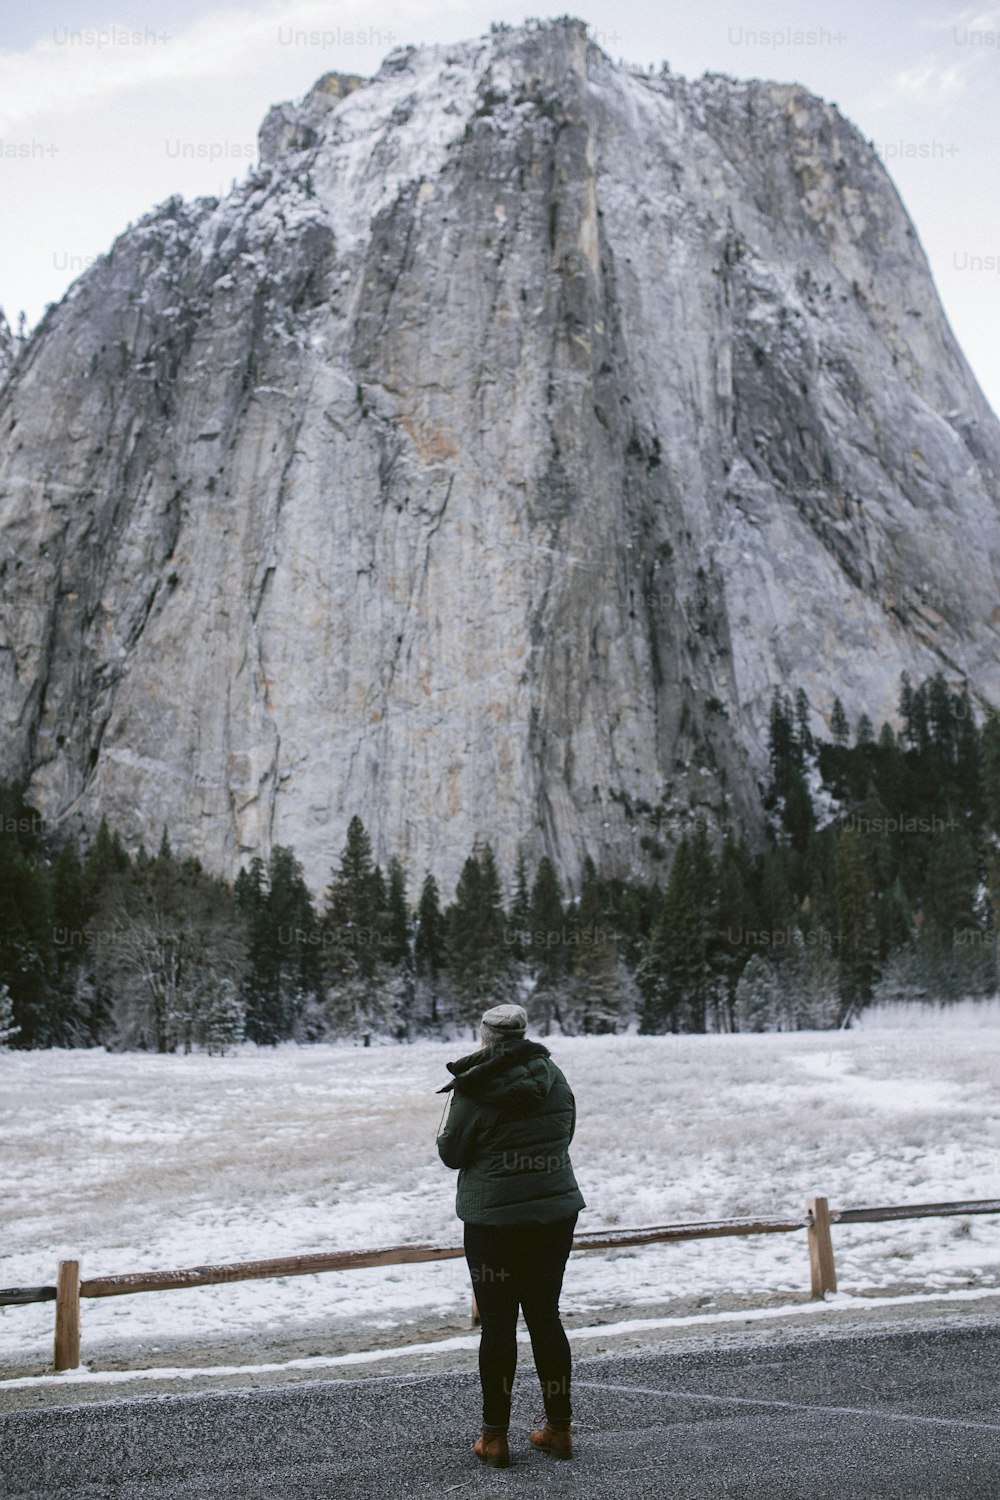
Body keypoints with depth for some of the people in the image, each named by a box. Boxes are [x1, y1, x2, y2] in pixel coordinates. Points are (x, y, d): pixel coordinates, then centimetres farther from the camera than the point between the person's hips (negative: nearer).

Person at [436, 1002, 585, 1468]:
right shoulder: (552, 1077, 1)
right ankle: (559, 1428, 21)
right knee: (546, 1316, 13)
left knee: (498, 1323, 4)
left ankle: (495, 1437, 13)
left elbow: (451, 1153, -5)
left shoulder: (474, 1091, -14)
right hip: (556, 1209, 4)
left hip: (494, 1217, -4)